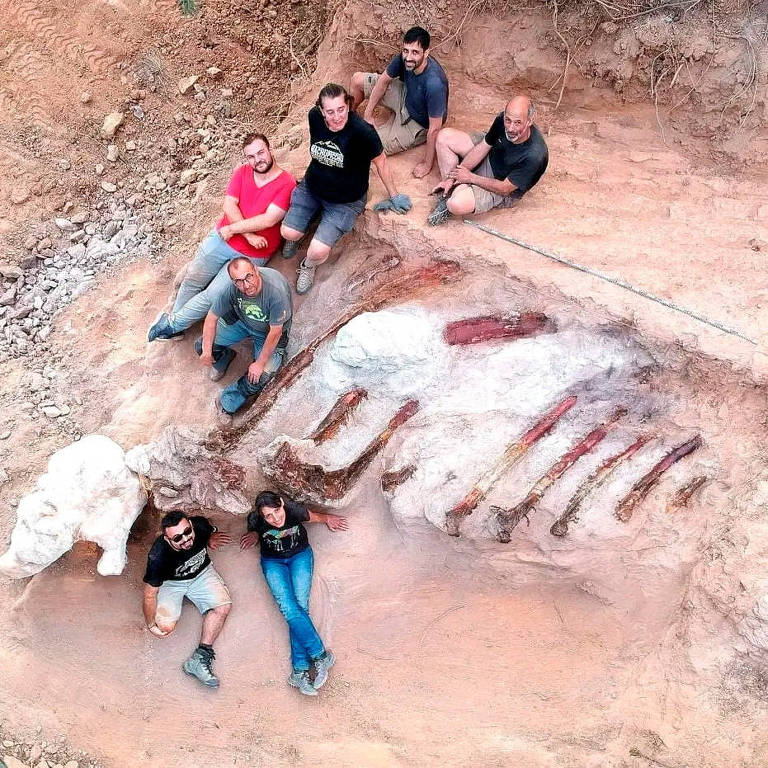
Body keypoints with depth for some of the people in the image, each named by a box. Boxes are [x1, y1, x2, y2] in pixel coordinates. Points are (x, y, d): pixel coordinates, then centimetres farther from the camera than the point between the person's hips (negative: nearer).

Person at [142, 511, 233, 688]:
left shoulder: (200, 525, -27)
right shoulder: (158, 555, -36)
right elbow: (150, 593, -24)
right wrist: (151, 625, -19)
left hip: (201, 572, 3)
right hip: (170, 581, -3)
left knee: (223, 606, -22)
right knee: (166, 626, -24)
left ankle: (200, 658, -16)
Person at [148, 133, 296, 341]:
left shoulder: (287, 184, -15)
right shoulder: (242, 172, 1)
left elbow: (269, 220, -22)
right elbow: (229, 205, -8)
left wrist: (232, 229, -16)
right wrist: (248, 235, -20)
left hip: (252, 255, -4)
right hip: (220, 238, 4)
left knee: (212, 296, -6)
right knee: (192, 281, 6)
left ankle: (173, 323, 12)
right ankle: (175, 324, 24)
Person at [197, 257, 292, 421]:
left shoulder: (276, 290, -41)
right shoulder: (232, 288, -28)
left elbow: (275, 331, -30)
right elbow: (212, 317, -12)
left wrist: (260, 363, -21)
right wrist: (207, 351, -13)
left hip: (268, 333, -4)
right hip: (241, 321, 4)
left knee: (259, 378, -20)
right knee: (201, 346, -6)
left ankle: (228, 403, 6)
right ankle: (224, 358, 27)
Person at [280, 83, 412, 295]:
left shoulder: (362, 131, -31)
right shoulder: (314, 116, -16)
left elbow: (380, 162, -14)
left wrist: (393, 196, -3)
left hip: (345, 200, -4)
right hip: (311, 188, 4)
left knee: (318, 251, -16)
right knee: (288, 233, -7)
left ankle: (309, 265, 21)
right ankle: (297, 236, 31)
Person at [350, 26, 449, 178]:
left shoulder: (434, 83, -43)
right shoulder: (404, 58, -23)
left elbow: (434, 129, -35)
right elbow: (384, 80, -5)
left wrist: (427, 164, -26)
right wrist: (368, 114, -5)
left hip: (418, 124, -6)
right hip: (405, 97, 6)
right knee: (357, 79, 7)